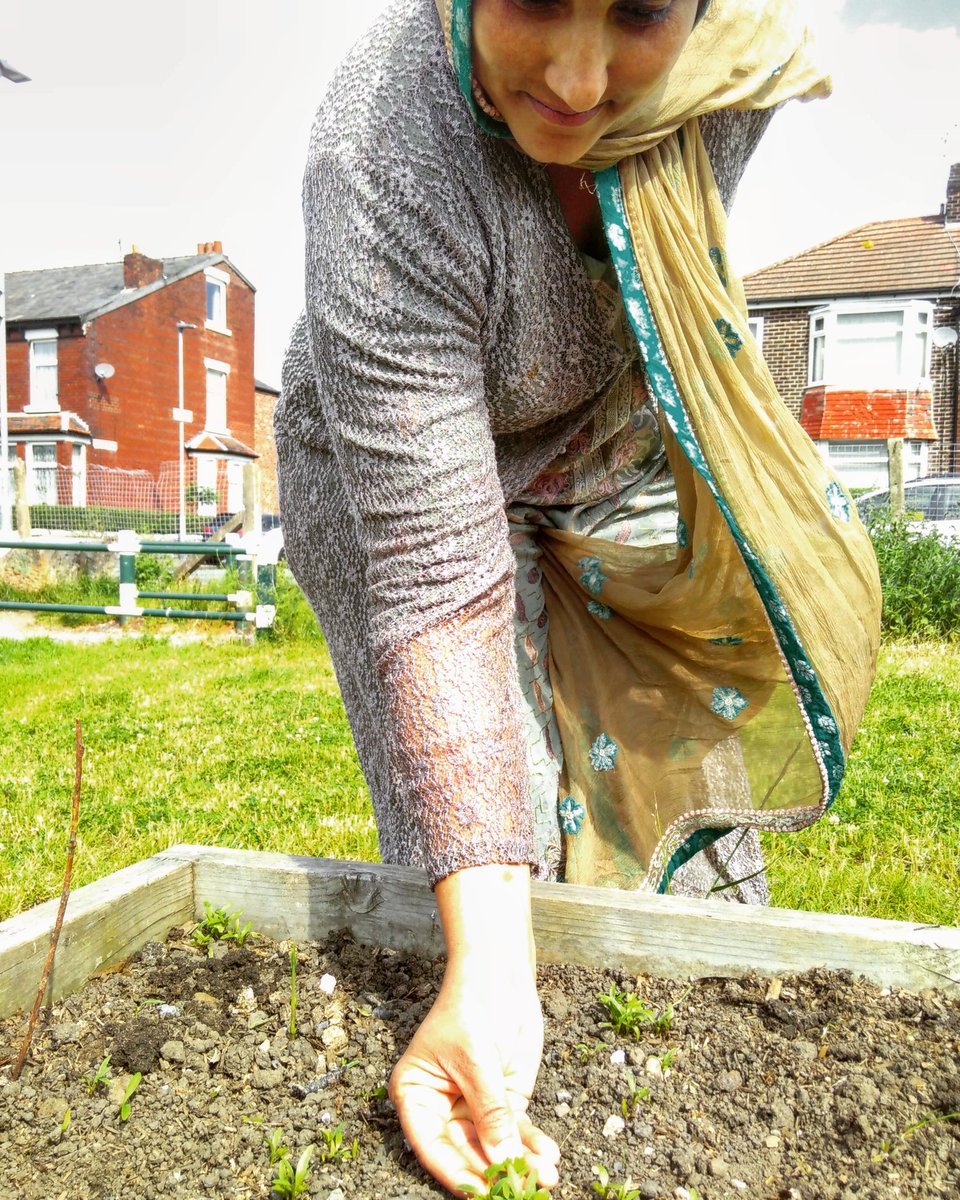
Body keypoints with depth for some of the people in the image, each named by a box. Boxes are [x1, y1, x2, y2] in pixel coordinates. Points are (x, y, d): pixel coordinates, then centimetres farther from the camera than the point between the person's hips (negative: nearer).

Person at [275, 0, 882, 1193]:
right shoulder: (384, 169, -38)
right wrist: (486, 963, -44)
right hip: (410, 475, -4)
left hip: (617, 453, 5)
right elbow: (436, 576, -41)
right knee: (519, 835, -11)